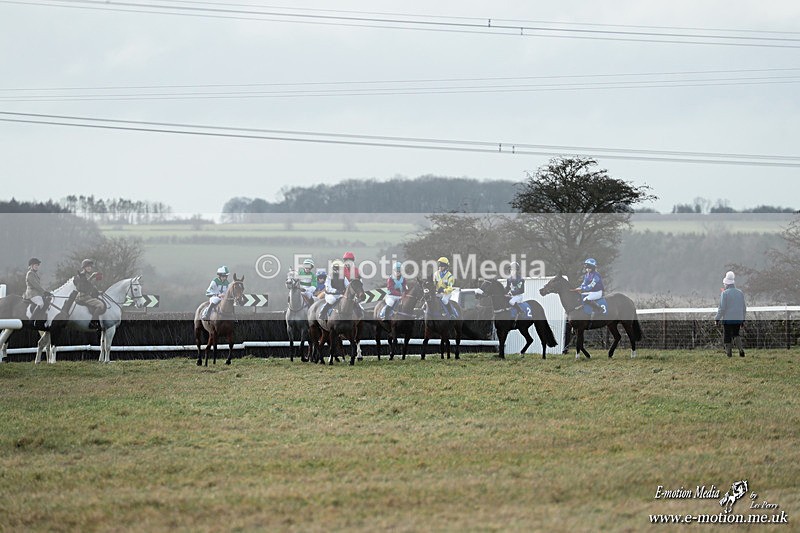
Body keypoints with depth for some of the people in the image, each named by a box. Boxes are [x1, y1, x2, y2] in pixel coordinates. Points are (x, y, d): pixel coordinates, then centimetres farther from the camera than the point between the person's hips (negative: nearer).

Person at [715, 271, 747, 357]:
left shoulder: (724, 293, -10)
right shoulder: (740, 293, 6)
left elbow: (722, 308, -13)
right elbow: (744, 308, 12)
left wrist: (717, 319, -5)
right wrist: (743, 319, 22)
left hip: (727, 319, -5)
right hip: (738, 319, 5)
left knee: (727, 337, 5)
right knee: (736, 334, 18)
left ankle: (729, 352, 6)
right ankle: (741, 349, -1)